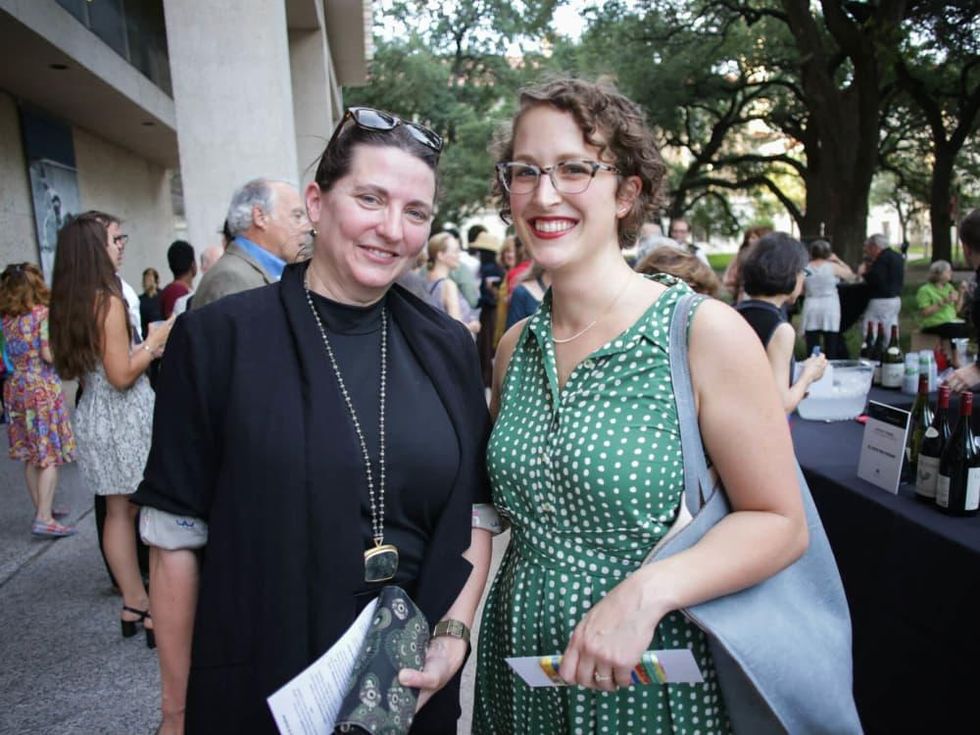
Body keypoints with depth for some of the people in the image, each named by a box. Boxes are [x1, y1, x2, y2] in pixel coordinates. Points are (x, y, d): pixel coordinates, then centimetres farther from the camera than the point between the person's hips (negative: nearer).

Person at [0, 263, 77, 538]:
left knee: (30, 455, 14)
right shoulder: (42, 313, -10)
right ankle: (44, 518, -6)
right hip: (42, 389, -6)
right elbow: (49, 355, -16)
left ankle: (42, 508, 25)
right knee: (50, 455, -2)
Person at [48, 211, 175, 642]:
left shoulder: (67, 304, 9)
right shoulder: (107, 300, -17)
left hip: (93, 416, 8)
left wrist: (146, 348, 17)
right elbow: (122, 376, -19)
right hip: (125, 418, -8)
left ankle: (134, 602, 23)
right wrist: (155, 341, -6)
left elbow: (78, 369, 17)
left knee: (119, 511, 13)